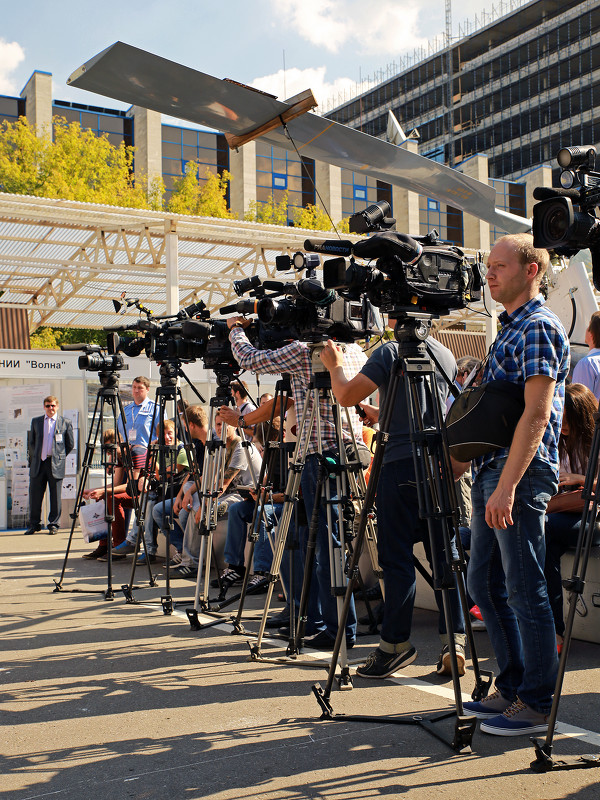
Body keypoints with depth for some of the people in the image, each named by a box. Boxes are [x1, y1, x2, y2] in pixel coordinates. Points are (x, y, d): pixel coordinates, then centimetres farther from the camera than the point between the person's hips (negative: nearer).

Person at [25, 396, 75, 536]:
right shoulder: (35, 421, 12)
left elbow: (70, 444, 9)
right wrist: (34, 458, 12)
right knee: (35, 495, 5)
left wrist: (60, 456, 7)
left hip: (56, 465, -2)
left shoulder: (65, 423, 4)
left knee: (55, 496, 0)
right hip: (38, 464, 3)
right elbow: (31, 442, 18)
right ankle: (34, 525, 15)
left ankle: (53, 524, 9)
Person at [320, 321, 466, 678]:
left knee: (397, 558, 1)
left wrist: (335, 365, 10)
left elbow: (346, 396, -7)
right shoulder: (447, 356, 14)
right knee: (443, 554, 8)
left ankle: (396, 643, 8)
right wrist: (380, 415, 34)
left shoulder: (391, 352, -7)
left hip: (401, 464, -6)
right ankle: (454, 640, 3)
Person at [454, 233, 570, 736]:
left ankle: (538, 704, 6)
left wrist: (507, 485, -24)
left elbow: (537, 414, -20)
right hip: (491, 470, 10)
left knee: (525, 591, -4)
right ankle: (512, 689, 23)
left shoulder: (540, 327, -10)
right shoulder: (510, 329, 20)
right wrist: (457, 462, 23)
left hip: (522, 473, -10)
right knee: (485, 583, 13)